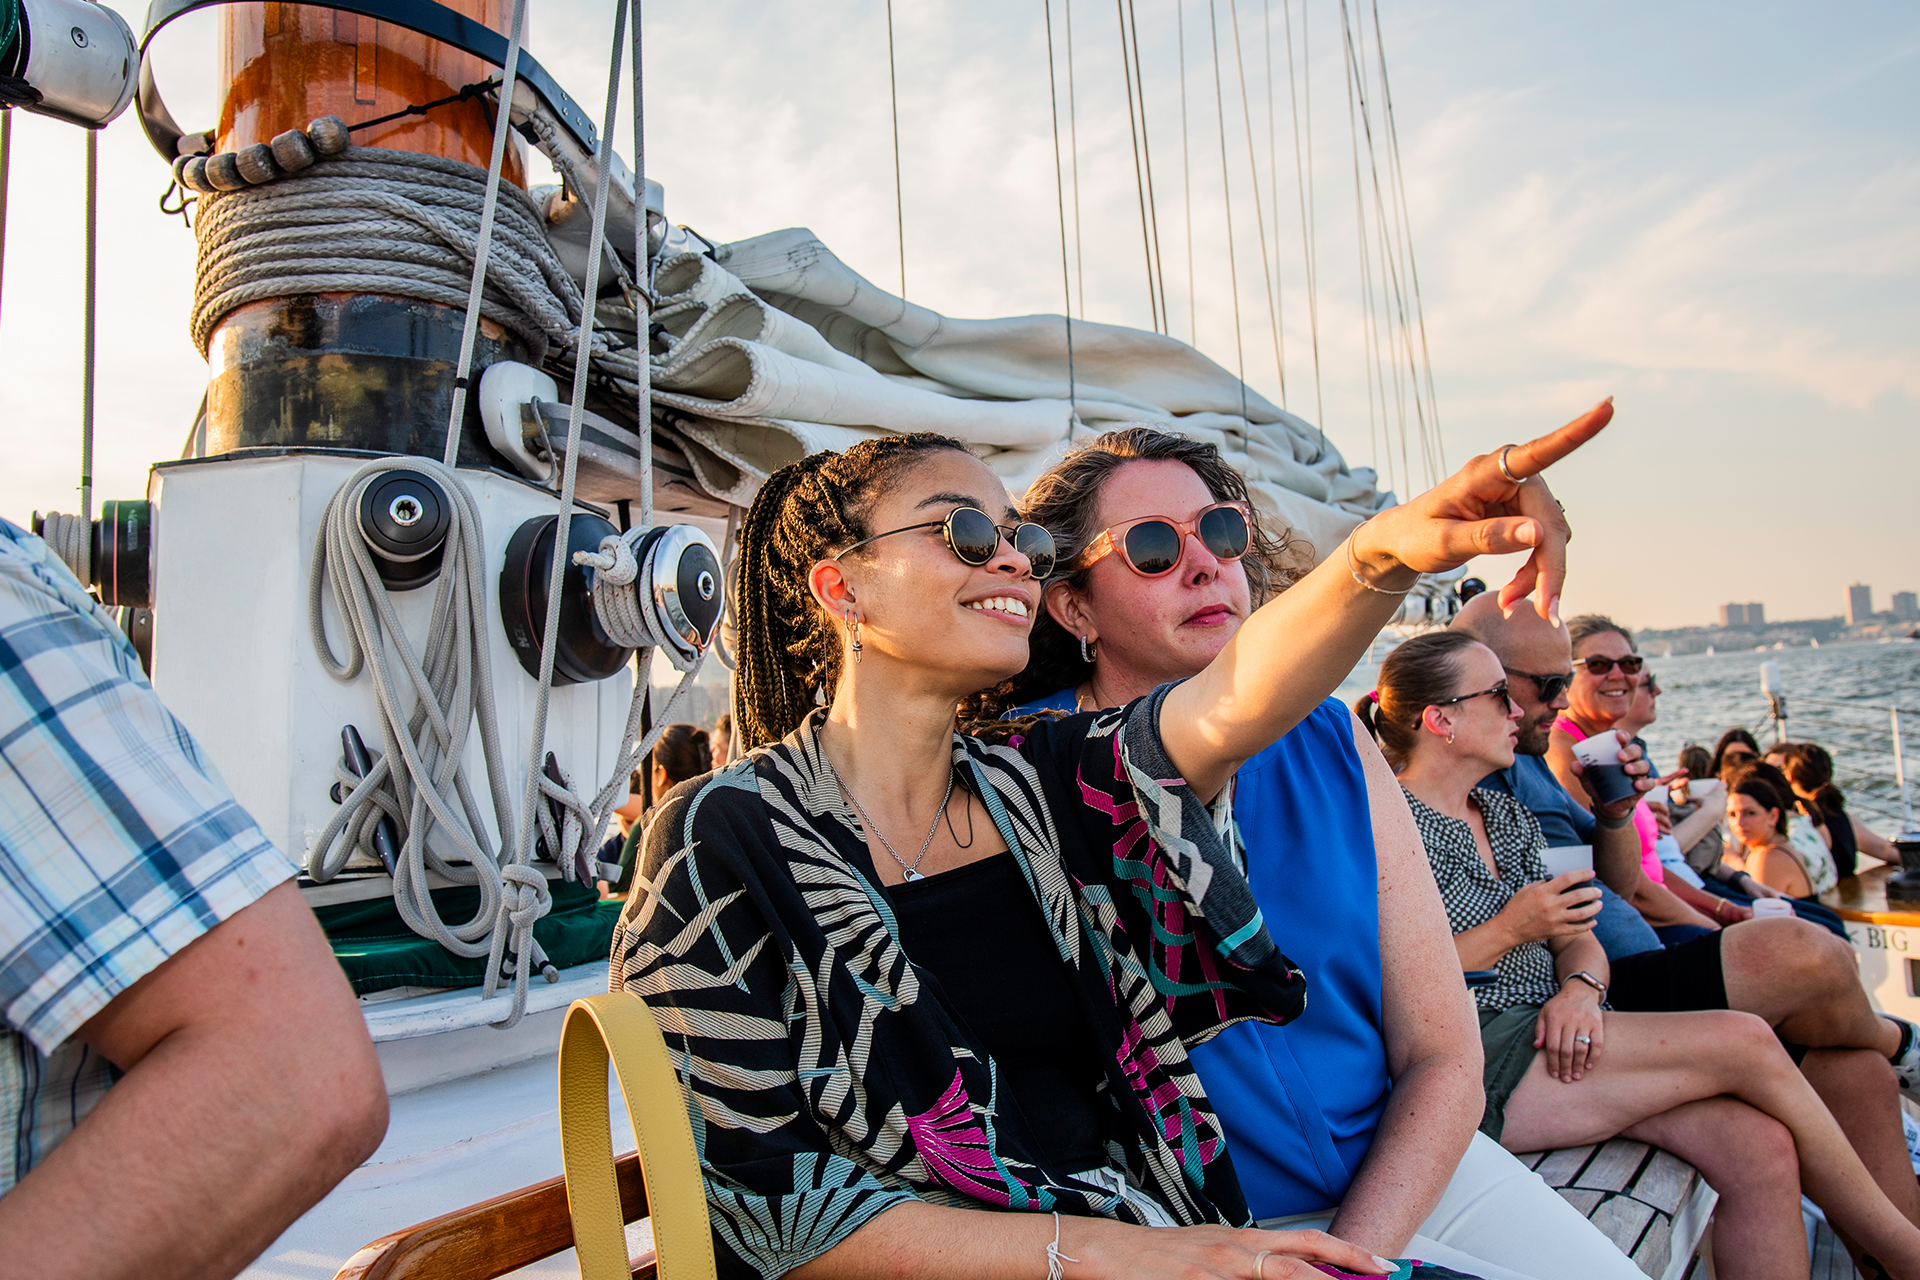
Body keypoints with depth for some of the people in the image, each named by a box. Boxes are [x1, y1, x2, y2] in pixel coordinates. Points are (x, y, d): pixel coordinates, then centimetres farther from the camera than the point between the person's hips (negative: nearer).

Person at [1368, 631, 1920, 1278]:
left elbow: (1576, 940, 16)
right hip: (1470, 1065, -8)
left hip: (1541, 1038, 8)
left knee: (1760, 1147, -14)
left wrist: (1581, 986, -7)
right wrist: (1509, 930, -15)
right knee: (1746, 1042, -13)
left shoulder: (1505, 817, 17)